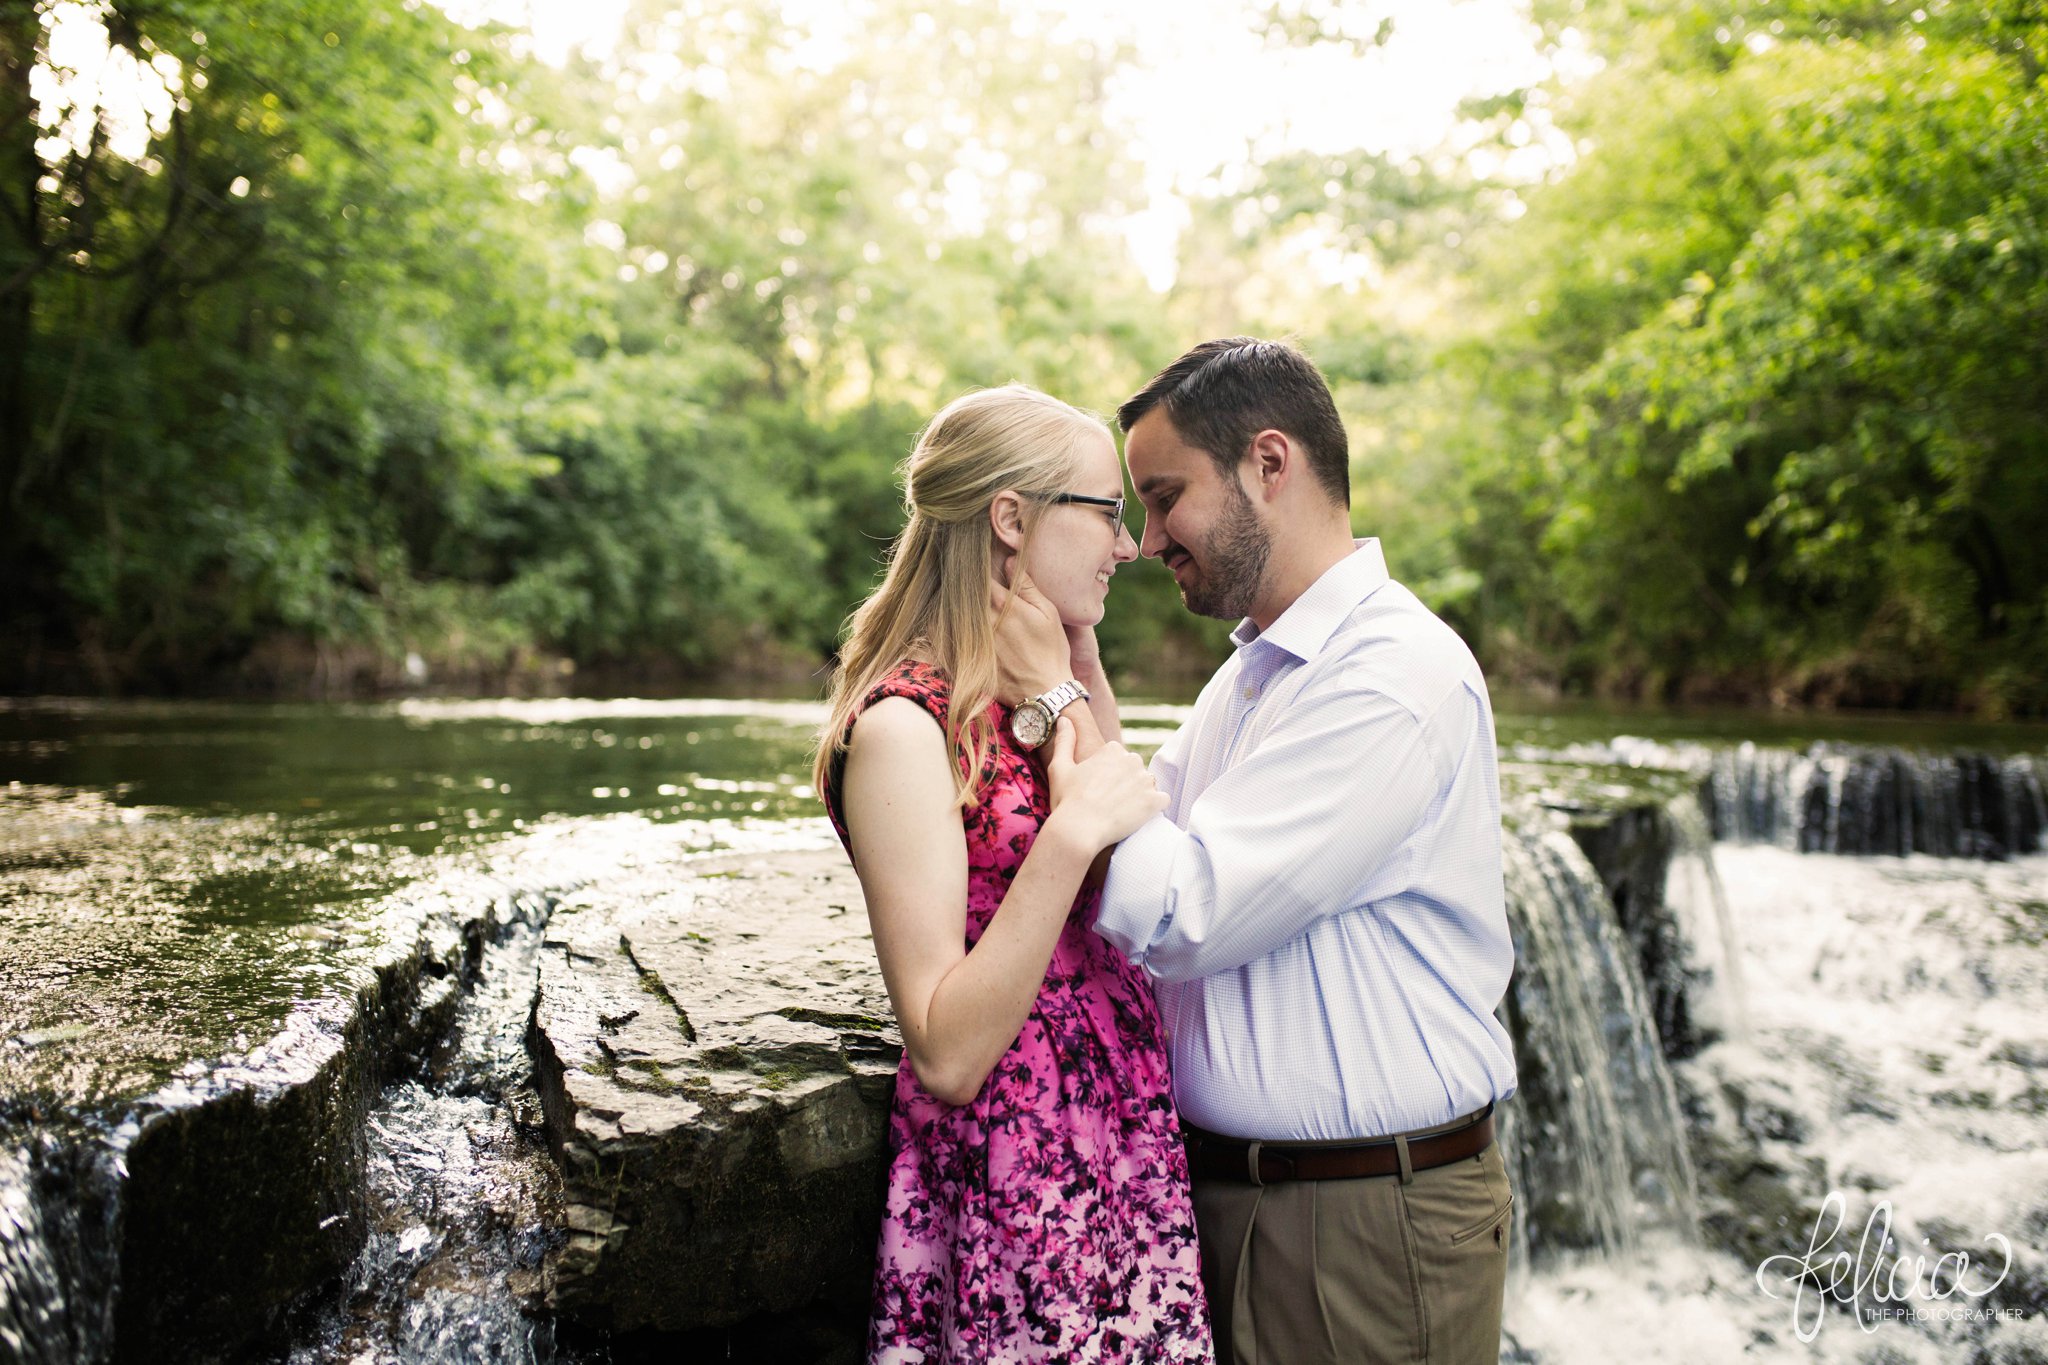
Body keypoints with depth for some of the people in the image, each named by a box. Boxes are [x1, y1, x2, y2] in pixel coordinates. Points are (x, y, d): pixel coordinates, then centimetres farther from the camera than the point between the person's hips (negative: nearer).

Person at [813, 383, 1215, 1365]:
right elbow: (946, 1054, -20)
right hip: (1014, 1195, -8)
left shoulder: (1042, 698, 8)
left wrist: (1082, 669, 7)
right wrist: (1072, 834, -28)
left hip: (1127, 1157, 8)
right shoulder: (904, 726, -17)